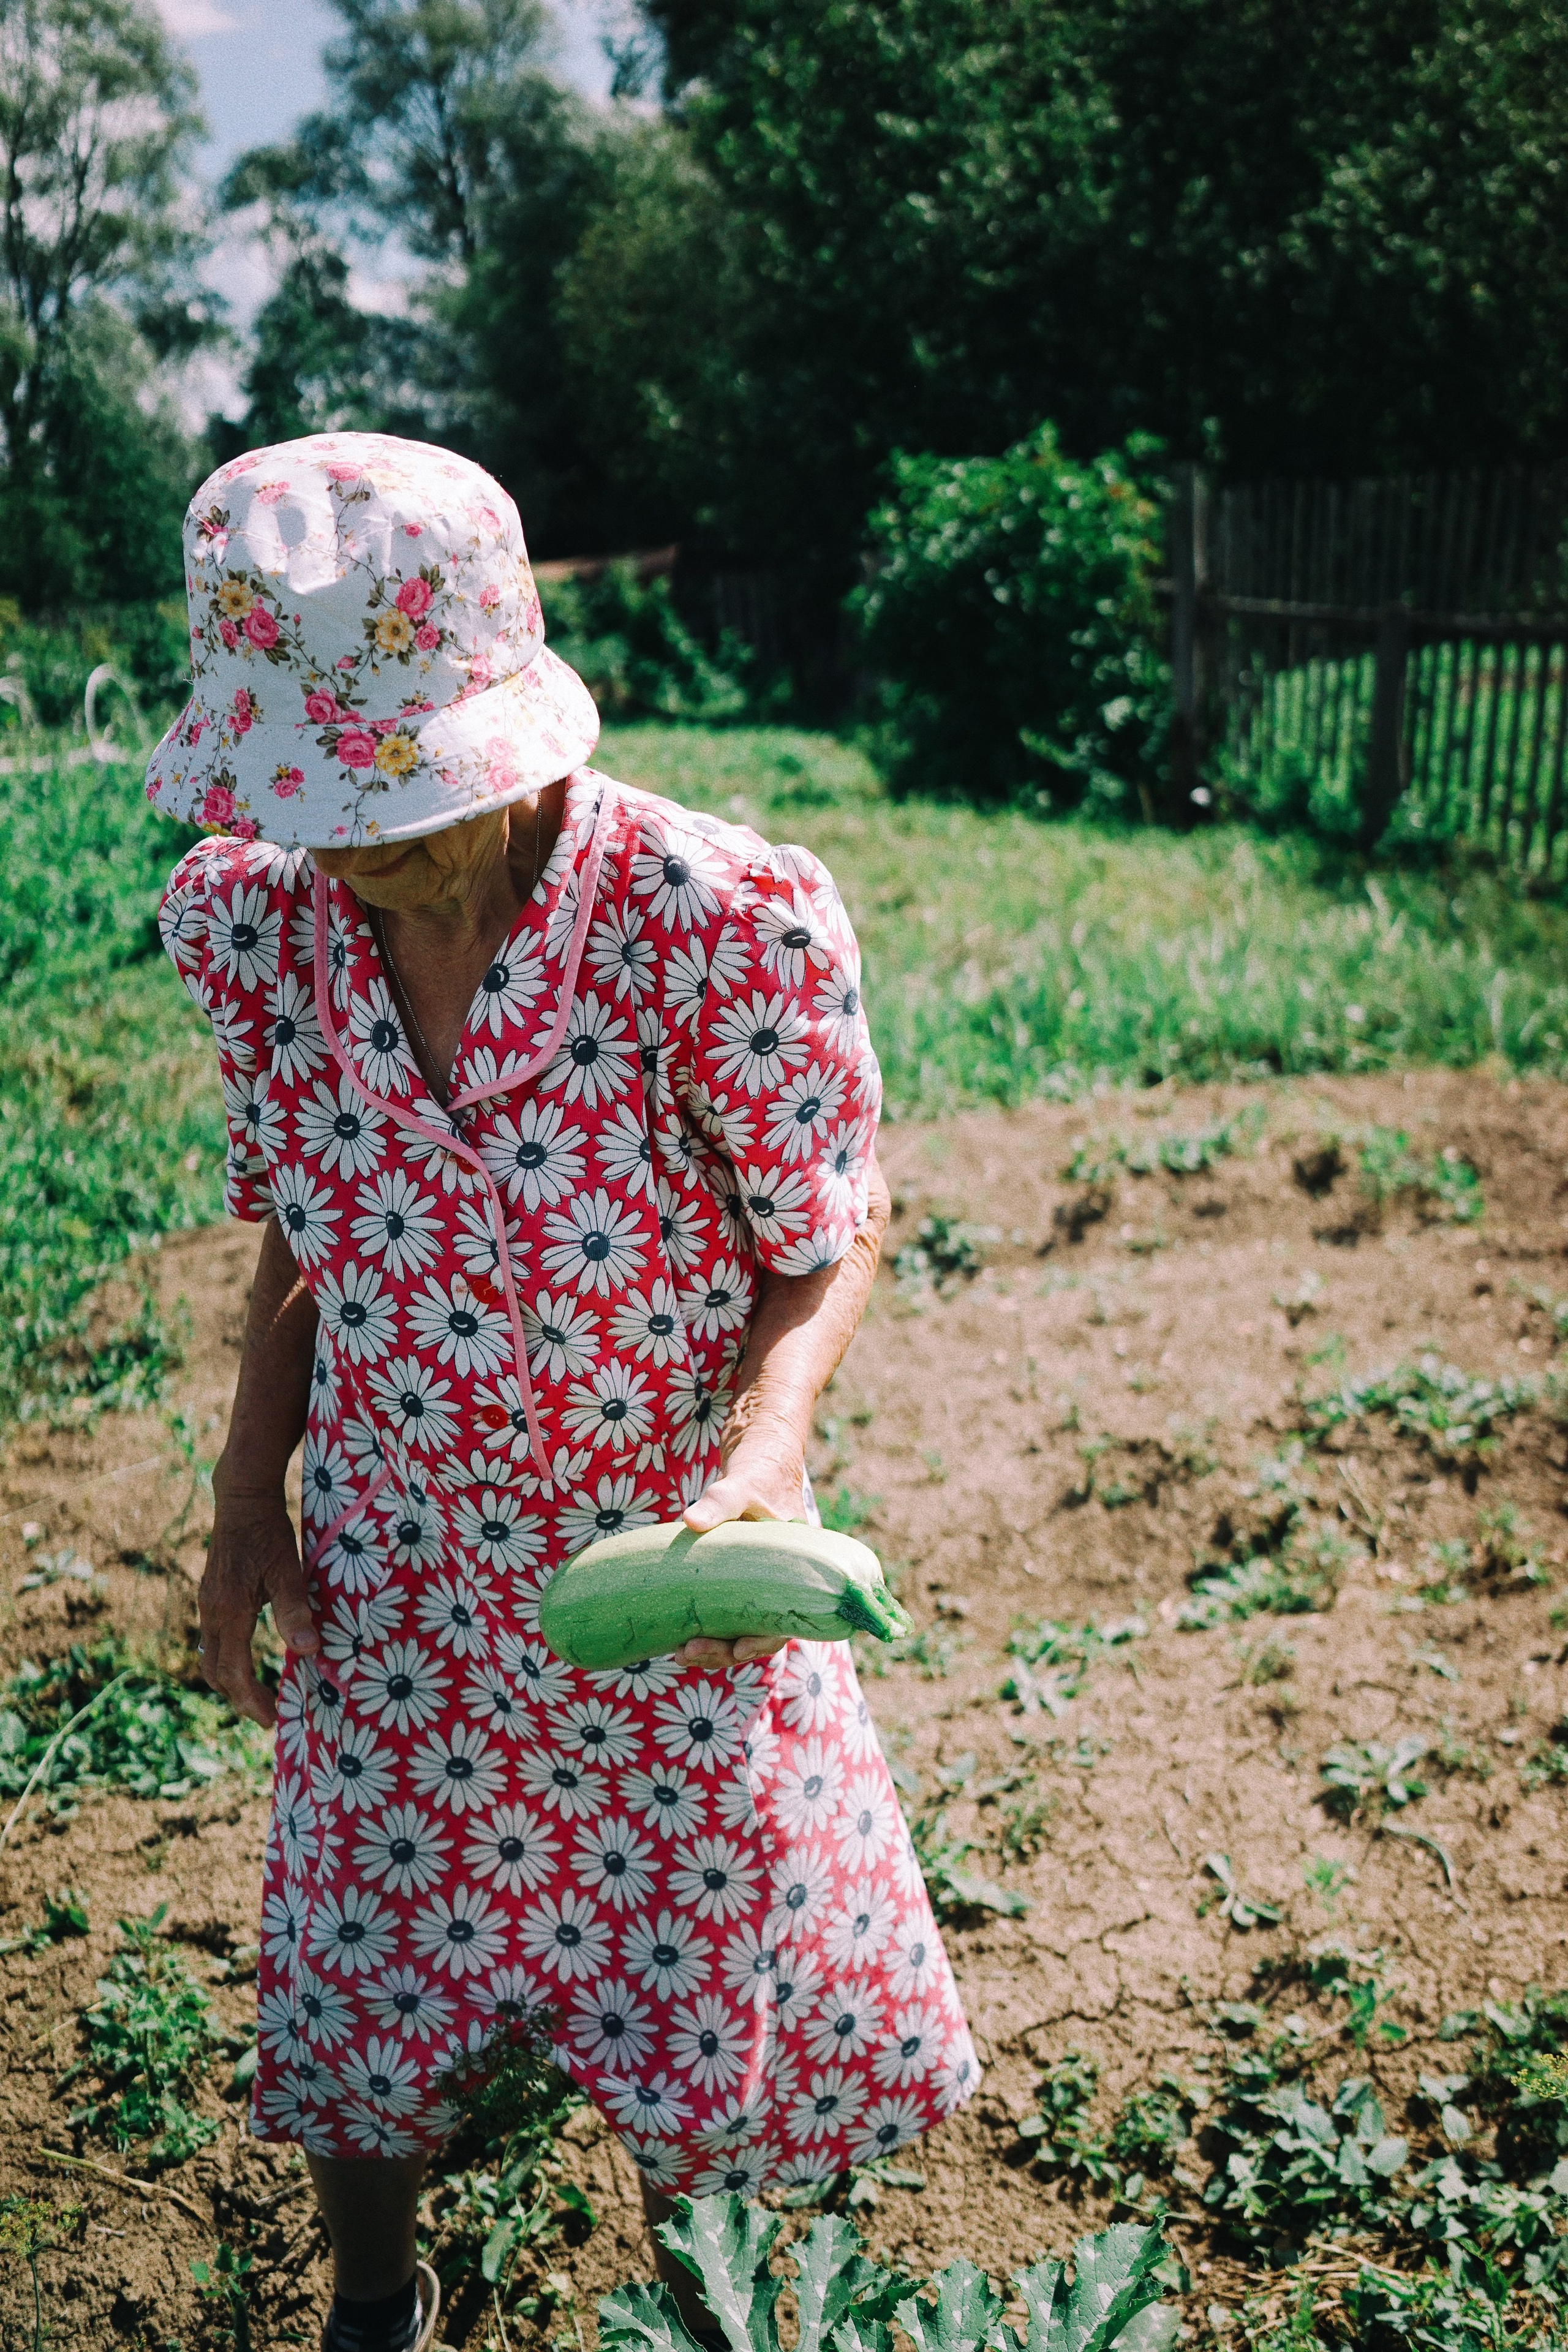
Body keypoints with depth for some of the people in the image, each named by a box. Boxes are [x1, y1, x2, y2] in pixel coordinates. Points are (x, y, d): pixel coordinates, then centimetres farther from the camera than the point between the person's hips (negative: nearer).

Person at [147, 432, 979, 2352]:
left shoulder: (728, 922, -25)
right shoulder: (251, 916, -12)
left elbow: (826, 1241, -13)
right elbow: (298, 1246, 2)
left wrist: (768, 1451, -30)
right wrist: (244, 1506, -2)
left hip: (668, 1576, -2)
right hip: (388, 1585, 3)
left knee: (698, 1978, 18)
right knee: (360, 1981, 20)